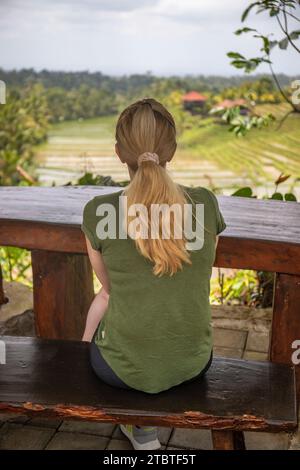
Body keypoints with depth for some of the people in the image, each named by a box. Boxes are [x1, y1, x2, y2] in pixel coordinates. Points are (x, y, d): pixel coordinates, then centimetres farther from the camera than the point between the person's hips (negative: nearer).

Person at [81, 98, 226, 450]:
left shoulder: (99, 211, -15)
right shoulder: (206, 204, -9)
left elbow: (110, 288, 3)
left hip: (125, 367, -2)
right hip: (193, 363, 3)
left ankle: (141, 427, 41)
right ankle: (139, 423, 48)